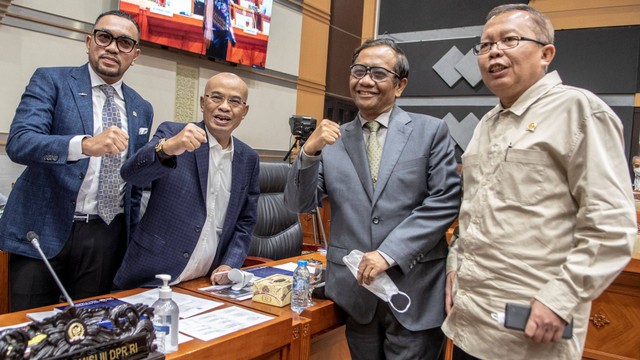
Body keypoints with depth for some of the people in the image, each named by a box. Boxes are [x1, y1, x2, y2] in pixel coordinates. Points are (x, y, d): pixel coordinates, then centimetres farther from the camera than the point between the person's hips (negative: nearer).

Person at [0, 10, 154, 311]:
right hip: (43, 231, -3)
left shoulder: (142, 109, 10)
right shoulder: (50, 81, -1)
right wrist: (85, 144, -35)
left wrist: (132, 239, 12)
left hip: (106, 238, 3)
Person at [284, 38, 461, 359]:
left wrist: (389, 253, -15)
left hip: (415, 290, -2)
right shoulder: (333, 139, 5)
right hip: (354, 292, 2)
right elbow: (299, 205, 2)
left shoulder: (431, 131, 1)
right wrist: (310, 151, -15)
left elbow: (445, 201, -7)